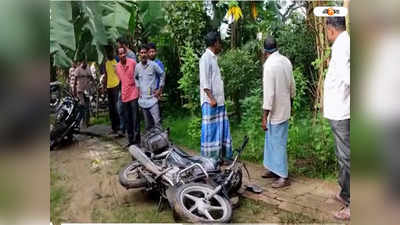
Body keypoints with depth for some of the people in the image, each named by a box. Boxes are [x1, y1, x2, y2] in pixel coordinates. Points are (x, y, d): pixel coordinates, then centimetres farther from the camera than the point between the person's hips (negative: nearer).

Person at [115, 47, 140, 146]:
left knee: (135, 119, -6)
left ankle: (137, 140, 0)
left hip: (133, 94, -5)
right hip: (124, 95, 5)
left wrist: (139, 89, -1)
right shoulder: (117, 66, 7)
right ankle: (130, 140, 21)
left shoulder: (132, 62, -8)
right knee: (128, 119, 11)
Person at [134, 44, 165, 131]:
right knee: (148, 123, 11)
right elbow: (135, 78, 22)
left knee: (157, 121, -10)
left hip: (152, 97, -3)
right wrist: (138, 88, 12)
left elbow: (162, 75, 5)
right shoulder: (137, 66, 3)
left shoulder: (153, 65, -6)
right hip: (143, 98, 3)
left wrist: (160, 89, 3)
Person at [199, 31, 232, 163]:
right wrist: (211, 98, -19)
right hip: (210, 101, -9)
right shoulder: (206, 58, -10)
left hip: (219, 100, 9)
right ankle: (209, 158, 7)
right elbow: (204, 81, -16)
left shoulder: (213, 58, 18)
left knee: (221, 129, 10)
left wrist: (219, 98, 17)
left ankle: (221, 155, 18)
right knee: (210, 129, -2)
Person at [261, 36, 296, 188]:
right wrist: (290, 99, 29)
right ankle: (274, 169, 31)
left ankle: (283, 177, 11)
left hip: (276, 112, -8)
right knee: (272, 141, 19)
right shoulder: (286, 61, 4)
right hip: (284, 108, 8)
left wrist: (264, 117, -18)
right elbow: (292, 86, 13)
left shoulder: (269, 65, -20)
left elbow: (269, 93, -23)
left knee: (278, 143, 1)